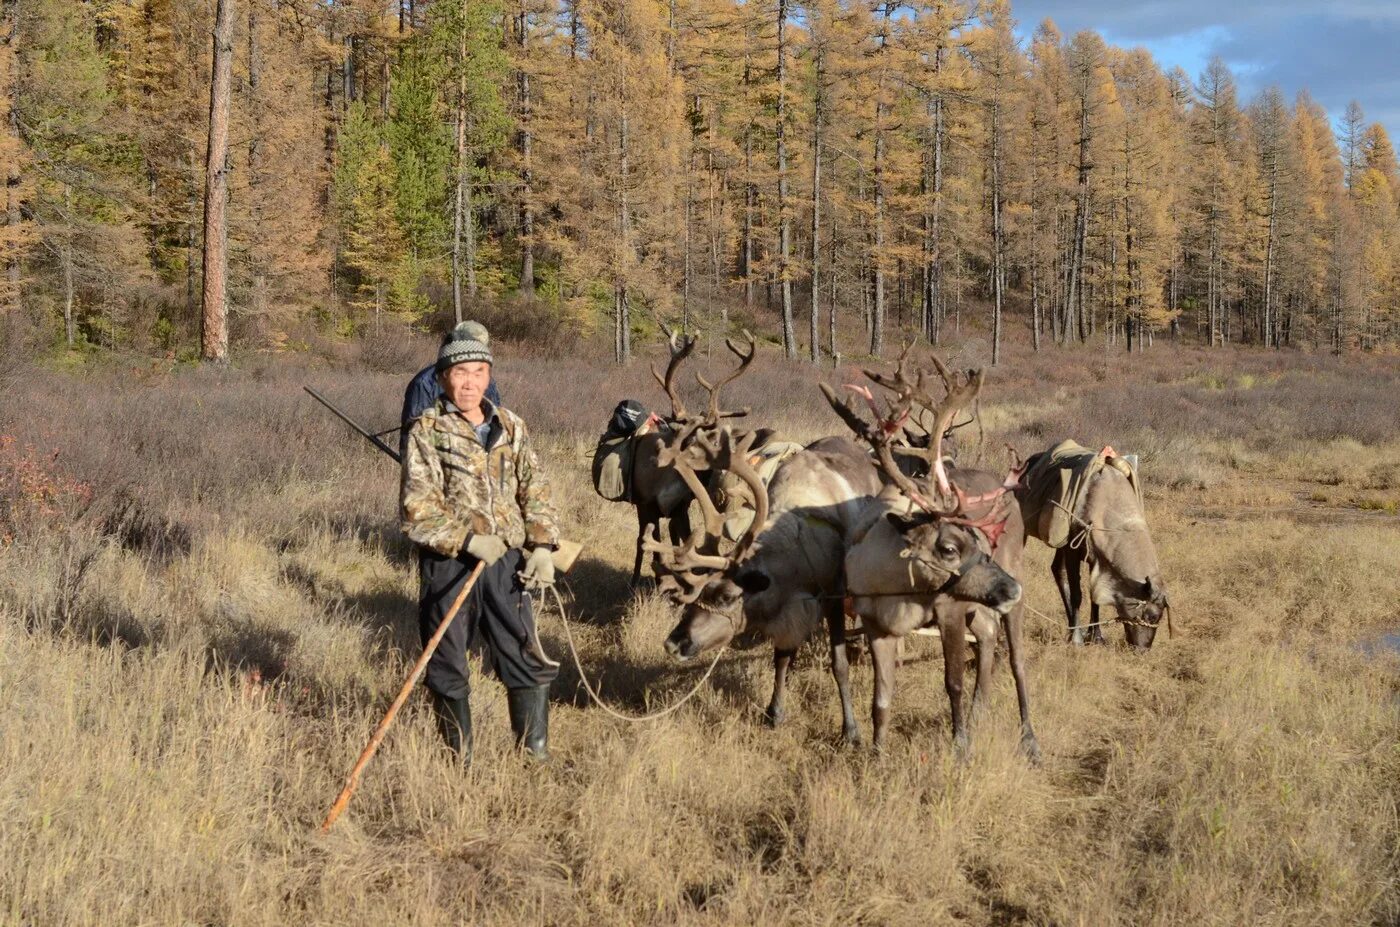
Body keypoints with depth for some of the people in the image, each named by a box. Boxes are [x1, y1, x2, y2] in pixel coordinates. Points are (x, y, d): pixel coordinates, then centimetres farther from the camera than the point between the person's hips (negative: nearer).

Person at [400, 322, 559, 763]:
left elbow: (535, 491, 10)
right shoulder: (427, 430, -5)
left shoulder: (511, 428, 9)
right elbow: (417, 507, -12)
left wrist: (541, 546, -2)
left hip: (507, 561, 3)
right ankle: (461, 761, 18)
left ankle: (536, 755, 15)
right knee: (448, 670, 6)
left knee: (528, 660, 3)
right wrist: (468, 540, -20)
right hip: (448, 563, -3)